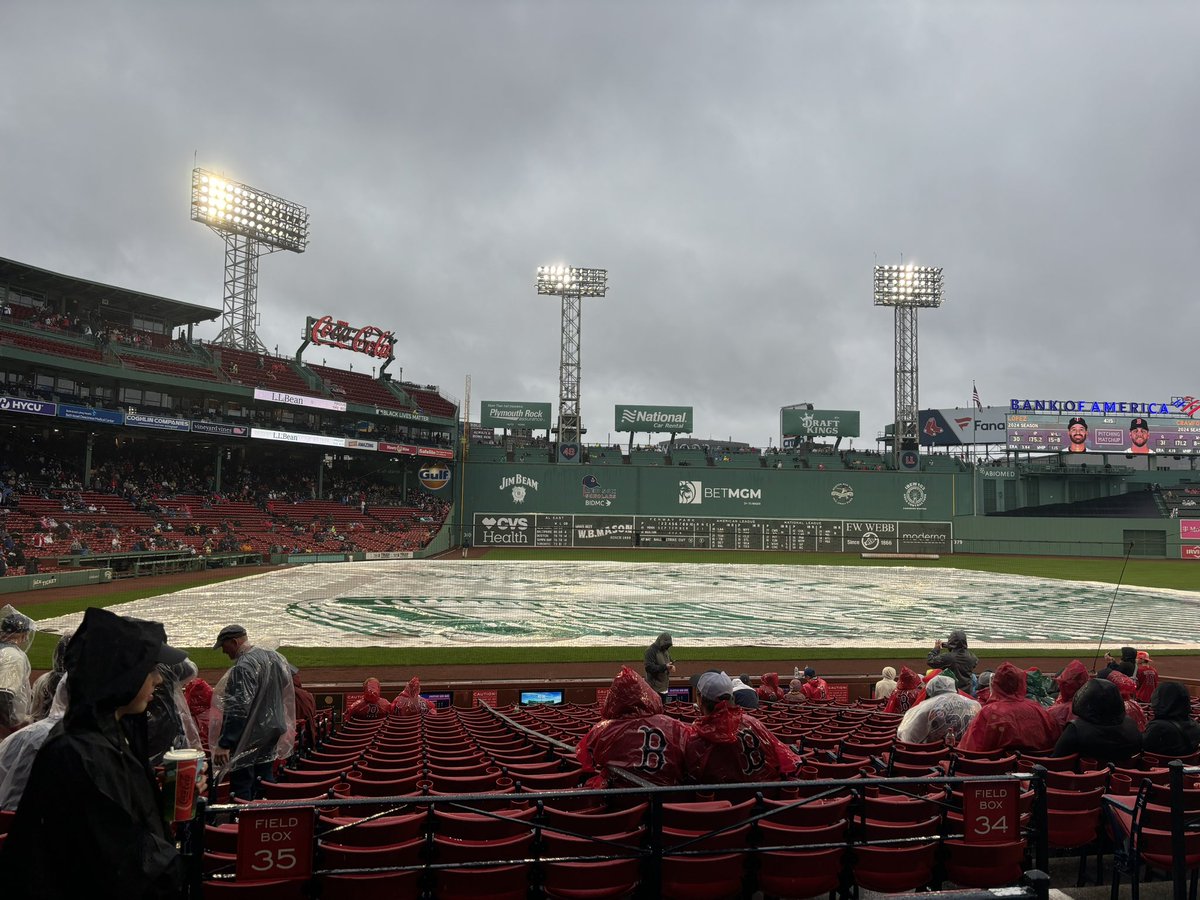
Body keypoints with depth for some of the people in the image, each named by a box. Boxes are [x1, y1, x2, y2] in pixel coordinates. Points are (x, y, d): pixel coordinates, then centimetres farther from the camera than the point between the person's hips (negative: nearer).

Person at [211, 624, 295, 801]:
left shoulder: (244, 667, -22)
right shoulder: (273, 656, 4)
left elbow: (237, 709, -28)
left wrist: (224, 744, -28)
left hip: (248, 739, -9)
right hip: (271, 732, 9)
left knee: (241, 790, 1)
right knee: (265, 782, 18)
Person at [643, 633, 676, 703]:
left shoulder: (666, 650, 10)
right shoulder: (651, 651, -16)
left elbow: (669, 661, 24)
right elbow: (649, 667, -23)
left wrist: (672, 666, -2)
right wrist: (664, 667, -31)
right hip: (654, 687, -8)